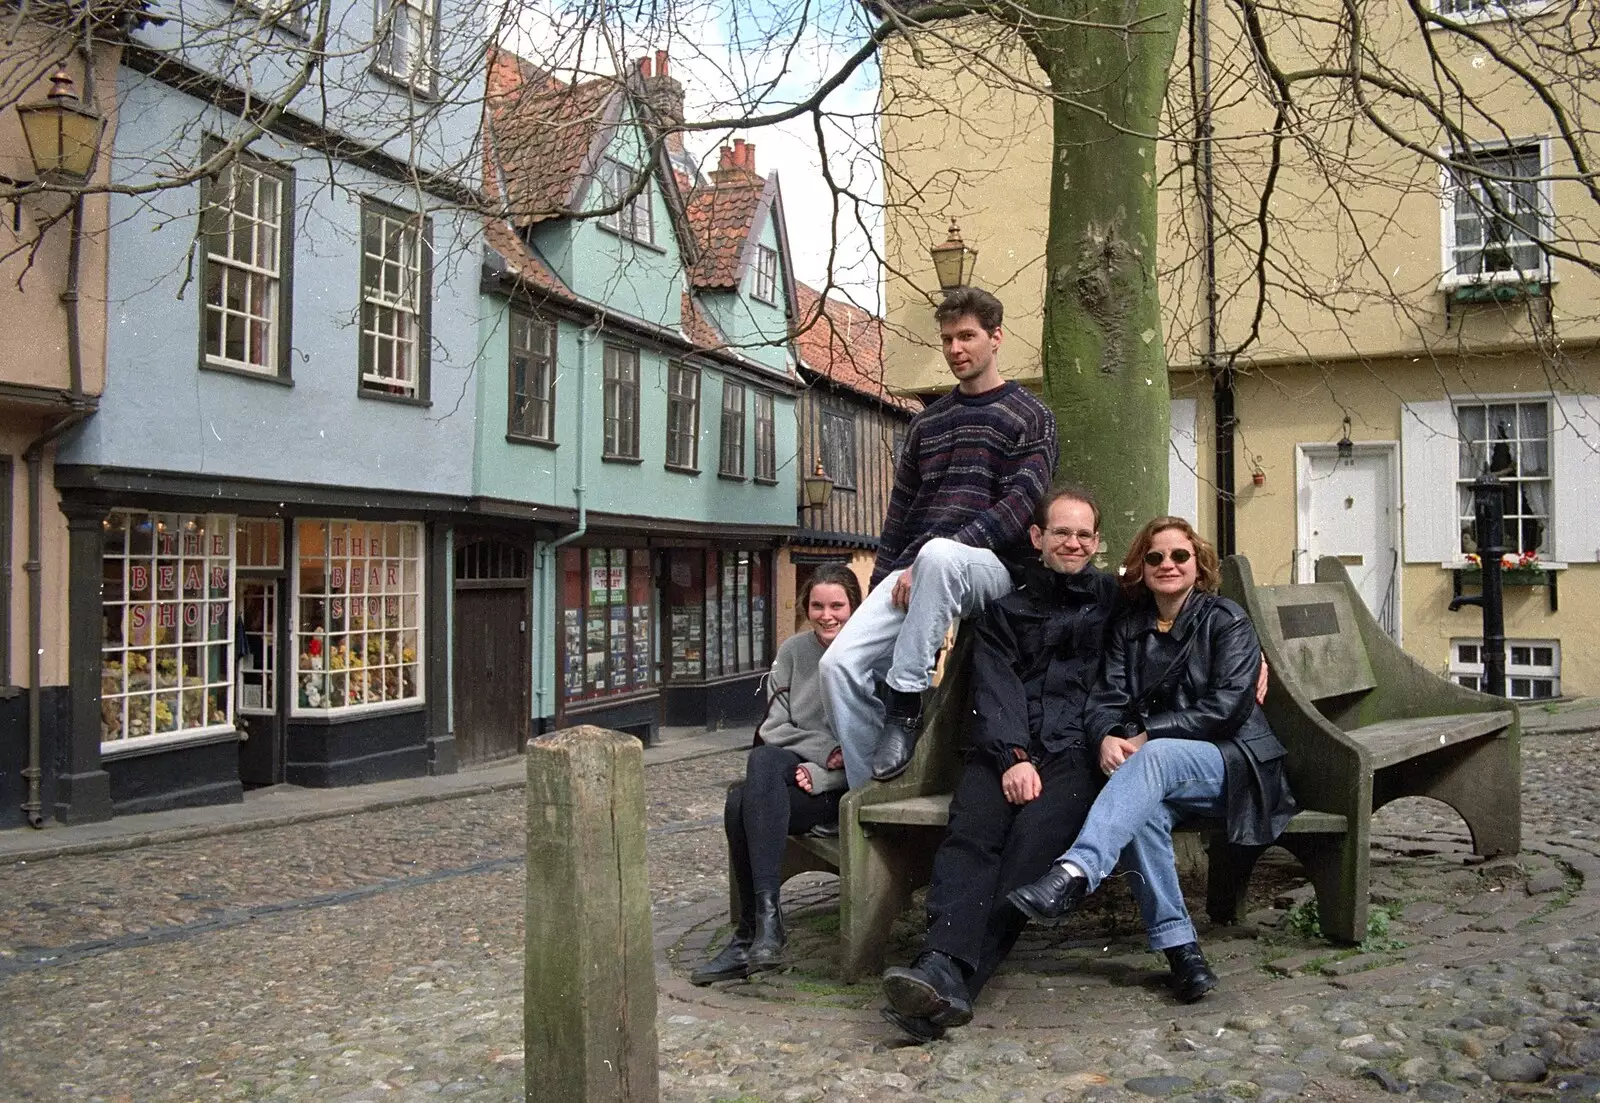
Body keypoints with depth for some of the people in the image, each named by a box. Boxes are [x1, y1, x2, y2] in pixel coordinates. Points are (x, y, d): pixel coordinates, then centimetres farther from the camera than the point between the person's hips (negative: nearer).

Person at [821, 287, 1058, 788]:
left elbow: (1018, 507, -9)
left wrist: (931, 556, -17)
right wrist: (881, 587, 13)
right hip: (913, 572, 5)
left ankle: (905, 706, -31)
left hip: (990, 568, -5)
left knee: (939, 554, -42)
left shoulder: (1029, 418, 5)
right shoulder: (926, 423, 22)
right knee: (840, 663, -17)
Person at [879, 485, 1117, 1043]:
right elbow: (995, 689, 6)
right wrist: (1014, 756, -11)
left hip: (1074, 751, -1)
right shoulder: (1006, 608, 20)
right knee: (971, 830, -30)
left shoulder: (1115, 599, 21)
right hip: (1005, 750, 2)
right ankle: (944, 969, -48)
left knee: (1036, 832, -32)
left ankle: (950, 976, -45)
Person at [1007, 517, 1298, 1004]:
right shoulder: (1128, 629, 16)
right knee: (1143, 810, -35)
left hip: (1233, 764, -3)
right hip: (1157, 769, 3)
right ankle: (1178, 946, -33)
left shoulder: (1227, 620, 2)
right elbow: (1105, 699, 5)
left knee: (1156, 757, -37)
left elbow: (1226, 708, -10)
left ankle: (1073, 876, -55)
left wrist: (1147, 735, -17)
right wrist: (1108, 737, -19)